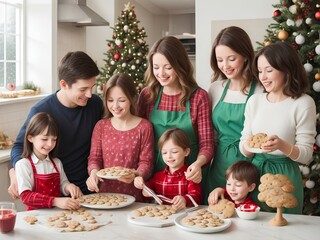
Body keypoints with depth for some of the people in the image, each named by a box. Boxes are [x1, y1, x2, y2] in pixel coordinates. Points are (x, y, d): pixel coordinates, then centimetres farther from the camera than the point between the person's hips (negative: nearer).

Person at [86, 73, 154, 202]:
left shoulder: (144, 127, 0)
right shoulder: (101, 126, 9)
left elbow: (146, 162, -1)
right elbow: (94, 157, 9)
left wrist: (136, 175, -19)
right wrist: (94, 171, -12)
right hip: (105, 192, 2)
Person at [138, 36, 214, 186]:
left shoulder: (199, 97, -9)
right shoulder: (147, 95, -2)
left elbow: (206, 143, -7)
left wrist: (198, 163, -27)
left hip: (188, 174, -2)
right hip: (154, 173, 2)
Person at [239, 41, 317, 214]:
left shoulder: (303, 103, -9)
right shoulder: (254, 100, 4)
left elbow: (306, 155, -8)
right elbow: (243, 149, 7)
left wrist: (282, 145, -25)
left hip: (285, 175, -4)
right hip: (255, 172, 4)